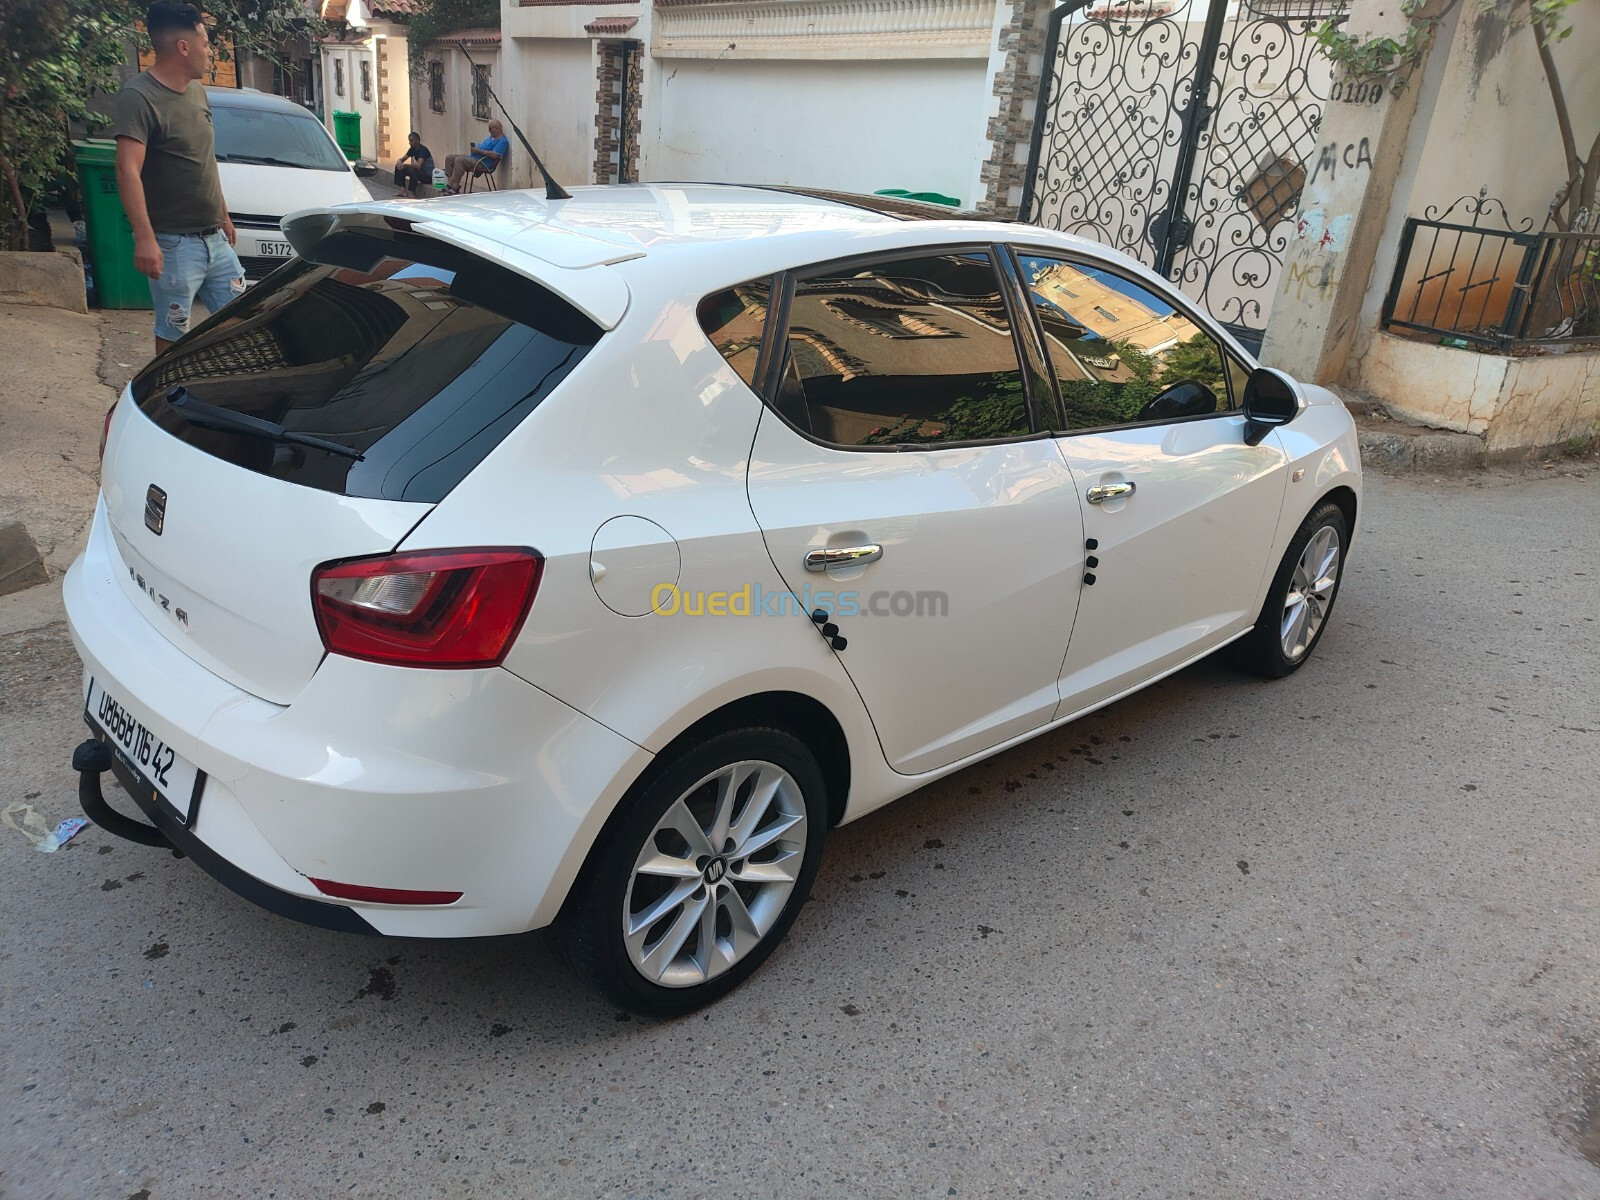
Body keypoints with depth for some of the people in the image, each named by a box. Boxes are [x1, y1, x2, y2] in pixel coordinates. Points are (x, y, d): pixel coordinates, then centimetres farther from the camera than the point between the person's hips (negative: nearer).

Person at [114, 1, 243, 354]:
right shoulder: (138, 96, -13)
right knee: (173, 334, 1)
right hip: (174, 244, -8)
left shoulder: (197, 91, 12)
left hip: (215, 238, 8)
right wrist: (144, 238, -30)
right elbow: (128, 170, -21)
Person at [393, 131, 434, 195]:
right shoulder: (412, 149, 4)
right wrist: (399, 162, -12)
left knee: (412, 170, -37)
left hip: (428, 175, -9)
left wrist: (405, 165, -26)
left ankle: (413, 193, -22)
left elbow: (418, 166, -34)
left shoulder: (423, 150, -21)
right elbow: (402, 159, 12)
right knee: (399, 167, 2)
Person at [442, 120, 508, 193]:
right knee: (449, 157, 1)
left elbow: (494, 155, -23)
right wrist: (475, 148, 4)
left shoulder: (502, 141, -9)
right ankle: (451, 184, -9)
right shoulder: (491, 137, 23)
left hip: (483, 164, -11)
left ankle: (454, 187, -30)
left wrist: (479, 151, -16)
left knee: (459, 160, -31)